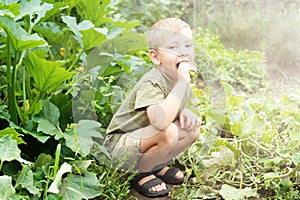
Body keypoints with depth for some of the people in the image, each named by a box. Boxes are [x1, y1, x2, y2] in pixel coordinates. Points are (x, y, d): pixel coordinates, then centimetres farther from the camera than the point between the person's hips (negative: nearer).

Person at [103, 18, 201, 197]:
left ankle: (157, 165, 11)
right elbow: (160, 121, -46)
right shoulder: (152, 83, -28)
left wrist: (185, 113, -8)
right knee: (168, 132, -32)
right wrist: (182, 82, -40)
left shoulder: (180, 79, -2)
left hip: (142, 138, 9)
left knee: (193, 130, -4)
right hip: (120, 145, -8)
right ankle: (140, 173, -7)